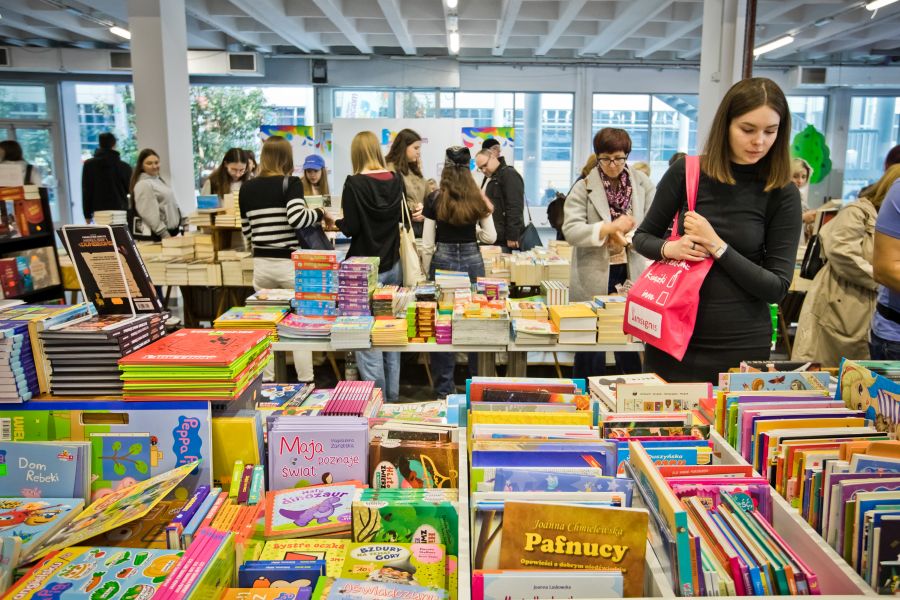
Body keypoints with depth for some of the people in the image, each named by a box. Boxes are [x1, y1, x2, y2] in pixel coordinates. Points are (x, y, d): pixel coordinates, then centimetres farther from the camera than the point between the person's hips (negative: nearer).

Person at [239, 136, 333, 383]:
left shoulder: (246, 189, 8)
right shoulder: (291, 183, -7)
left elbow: (247, 231, 13)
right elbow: (296, 218, -22)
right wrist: (321, 214, -4)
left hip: (261, 265, 5)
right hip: (290, 264, -4)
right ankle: (305, 384, 10)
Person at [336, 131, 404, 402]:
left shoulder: (354, 184, -14)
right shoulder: (396, 180, 1)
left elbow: (351, 228, -14)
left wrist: (338, 221, 6)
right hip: (392, 265, 6)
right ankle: (392, 396, 24)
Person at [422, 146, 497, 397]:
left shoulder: (434, 200, -5)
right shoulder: (479, 199, 0)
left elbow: (427, 244, -4)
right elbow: (490, 237, 5)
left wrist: (426, 273, 8)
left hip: (443, 259, -2)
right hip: (472, 260, 2)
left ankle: (444, 388, 13)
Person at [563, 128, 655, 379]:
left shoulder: (643, 184, 5)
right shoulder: (583, 187, -1)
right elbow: (571, 230, -11)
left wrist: (626, 237, -16)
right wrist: (611, 228, -19)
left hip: (631, 274, 2)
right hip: (594, 277, -2)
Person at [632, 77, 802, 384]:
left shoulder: (783, 194, -6)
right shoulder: (685, 172, -4)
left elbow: (777, 287, -8)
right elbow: (642, 237, 7)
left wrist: (718, 247, -19)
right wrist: (668, 249, -15)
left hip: (741, 344, -1)